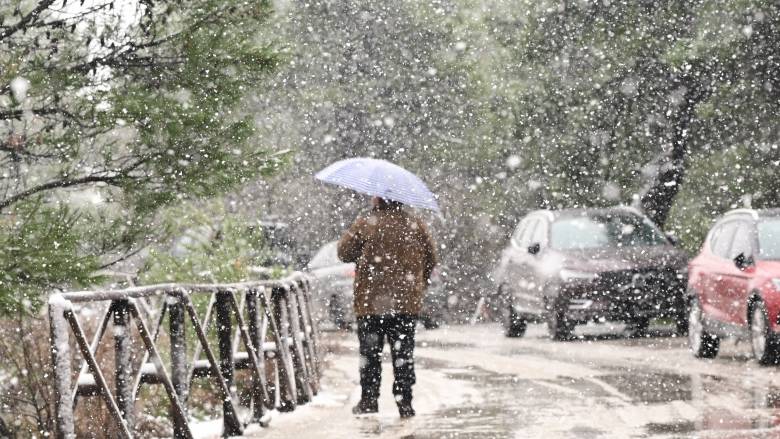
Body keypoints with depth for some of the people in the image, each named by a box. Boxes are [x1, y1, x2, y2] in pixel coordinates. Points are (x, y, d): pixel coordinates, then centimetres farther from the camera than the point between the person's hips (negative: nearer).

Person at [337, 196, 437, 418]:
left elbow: (344, 252, 1)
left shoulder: (364, 224, -7)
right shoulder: (416, 225, 0)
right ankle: (404, 403, 3)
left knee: (370, 351, 9)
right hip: (407, 301, 2)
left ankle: (368, 399, 11)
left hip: (370, 302, -2)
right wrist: (421, 284, 20)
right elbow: (431, 259, 6)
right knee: (403, 353, 6)